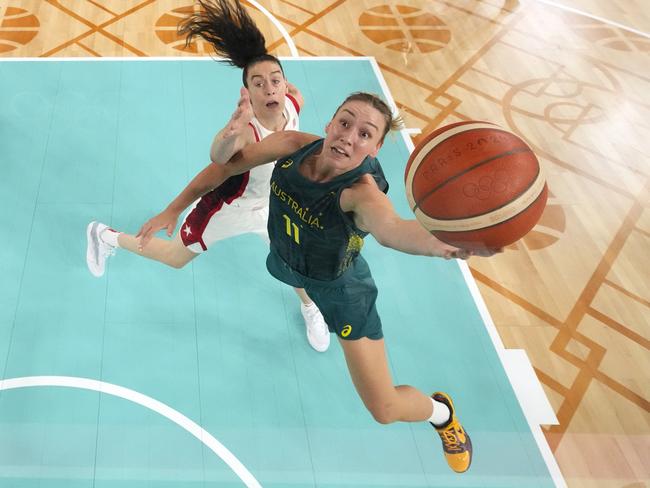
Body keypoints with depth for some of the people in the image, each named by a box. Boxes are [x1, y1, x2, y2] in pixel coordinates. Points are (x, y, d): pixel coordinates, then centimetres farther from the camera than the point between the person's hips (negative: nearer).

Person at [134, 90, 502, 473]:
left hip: (339, 286, -5)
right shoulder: (292, 145, -26)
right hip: (284, 264, 5)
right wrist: (173, 210, -11)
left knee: (385, 409, -3)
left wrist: (445, 244, -83)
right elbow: (228, 165, -11)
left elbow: (390, 227, -62)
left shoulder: (363, 191, -39)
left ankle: (440, 412, 32)